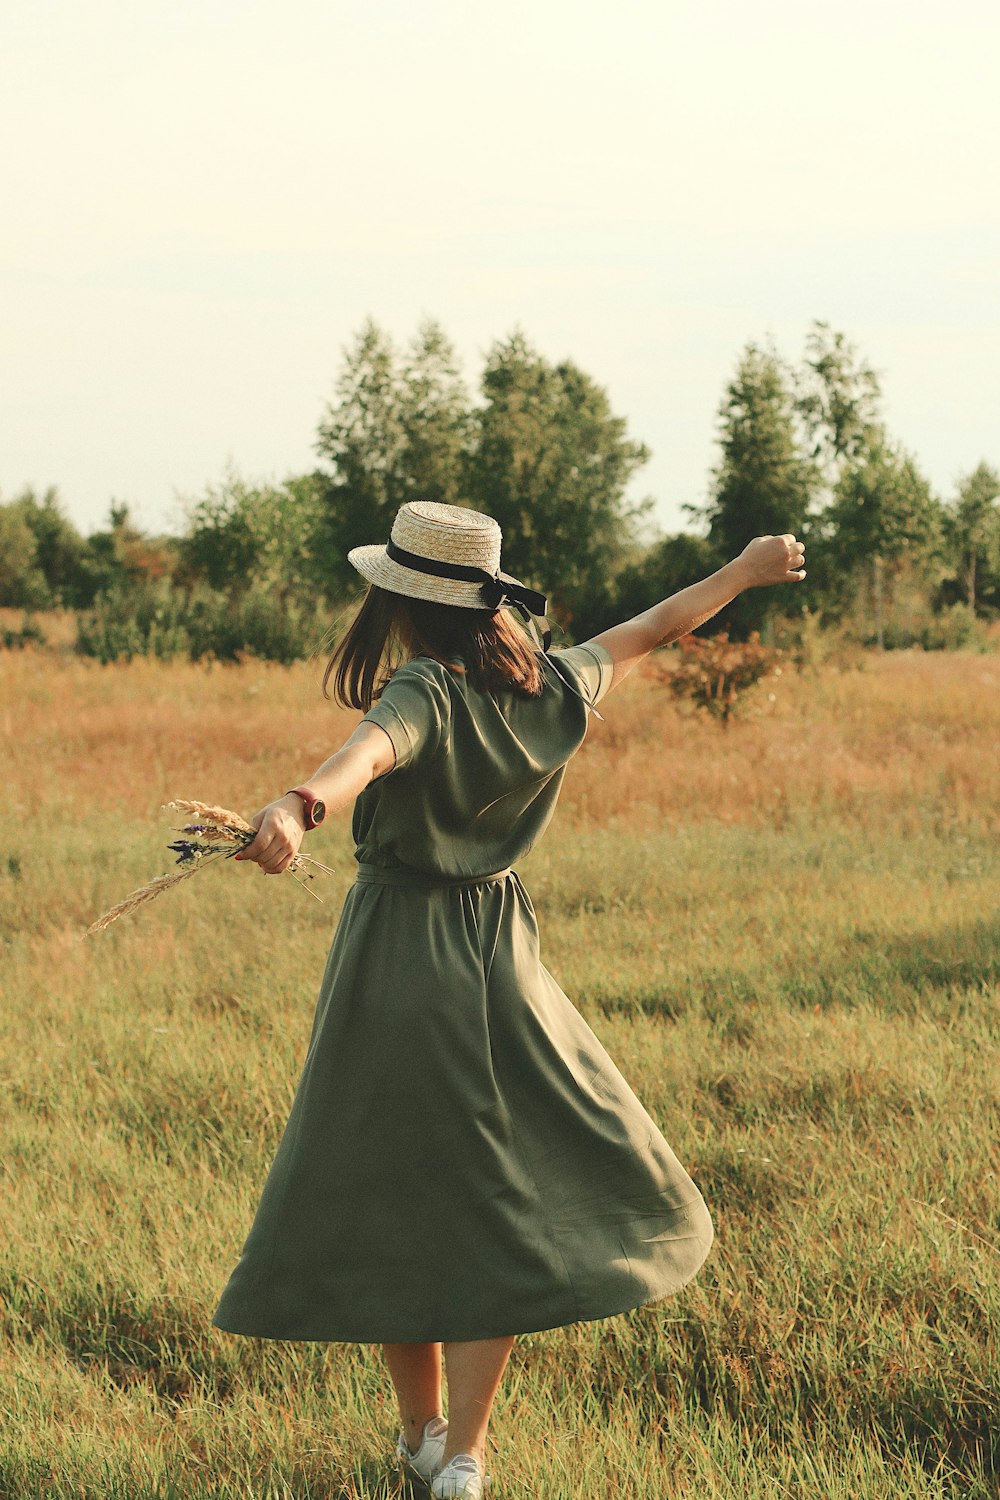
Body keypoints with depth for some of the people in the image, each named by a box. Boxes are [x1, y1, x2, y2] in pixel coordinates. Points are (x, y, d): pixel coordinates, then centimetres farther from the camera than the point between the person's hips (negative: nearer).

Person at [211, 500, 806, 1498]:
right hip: (497, 957, 4)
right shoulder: (552, 689, -1)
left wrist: (300, 808, -61)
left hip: (398, 958, -4)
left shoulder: (426, 694, -17)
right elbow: (652, 629, 16)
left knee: (389, 1200, 10)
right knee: (498, 1196, 10)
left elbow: (369, 750, -41)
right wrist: (746, 570, 33)